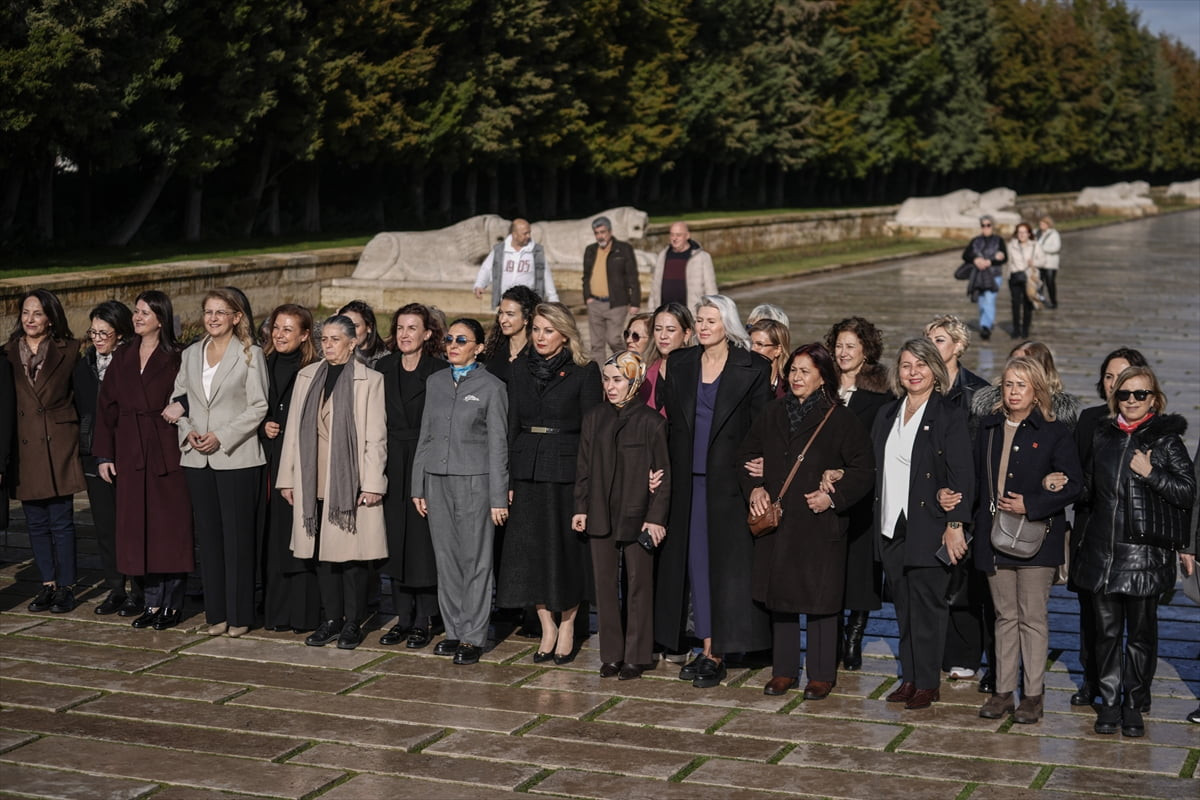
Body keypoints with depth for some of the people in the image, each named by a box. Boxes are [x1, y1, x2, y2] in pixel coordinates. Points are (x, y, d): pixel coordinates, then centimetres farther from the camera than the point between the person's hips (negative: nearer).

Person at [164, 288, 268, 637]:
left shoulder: (250, 355, -2)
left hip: (236, 457, -5)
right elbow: (178, 400, 14)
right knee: (208, 535, 7)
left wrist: (221, 437, -14)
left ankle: (239, 614, 6)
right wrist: (188, 430, -5)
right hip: (197, 459, 5)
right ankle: (216, 612, 14)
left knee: (238, 536, -1)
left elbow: (258, 408, -7)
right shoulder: (191, 355, 13)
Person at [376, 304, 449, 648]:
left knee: (424, 540, -1)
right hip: (392, 465, 5)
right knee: (396, 540, 8)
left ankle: (424, 621, 8)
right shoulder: (383, 369, 9)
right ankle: (403, 617, 17)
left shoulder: (440, 372, -4)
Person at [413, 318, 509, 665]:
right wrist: (418, 486, 10)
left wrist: (498, 497, -8)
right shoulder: (435, 381, 11)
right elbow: (425, 436, 14)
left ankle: (473, 636, 5)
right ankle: (454, 630, 17)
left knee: (475, 559, -1)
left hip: (474, 480, -5)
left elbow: (497, 445, -4)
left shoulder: (492, 386, -3)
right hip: (437, 479, 5)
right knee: (446, 558, 8)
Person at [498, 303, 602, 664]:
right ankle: (547, 628, 16)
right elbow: (512, 424, 8)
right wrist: (509, 479, 3)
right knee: (531, 550, 3)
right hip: (528, 470, 4)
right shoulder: (521, 368, 9)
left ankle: (567, 626, 18)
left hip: (567, 469, -4)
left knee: (567, 549, 3)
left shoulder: (584, 371, -3)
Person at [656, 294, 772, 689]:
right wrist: (663, 466, 5)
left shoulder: (752, 368, -3)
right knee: (694, 559, 6)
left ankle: (716, 654, 2)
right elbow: (671, 422, 12)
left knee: (726, 561, -3)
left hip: (729, 476, -4)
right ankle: (707, 647, 14)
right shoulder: (680, 365, 9)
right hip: (689, 478, 4)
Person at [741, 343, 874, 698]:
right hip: (775, 521, 5)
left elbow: (864, 471, -5)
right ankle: (783, 670, 21)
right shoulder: (773, 414, 9)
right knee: (779, 595, 10)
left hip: (820, 524, -5)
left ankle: (822, 675, 12)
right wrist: (754, 488, 1)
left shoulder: (841, 419, -6)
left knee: (820, 598, 1)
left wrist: (833, 497, -16)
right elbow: (747, 455, 18)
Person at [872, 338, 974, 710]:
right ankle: (909, 677, 19)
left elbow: (962, 476, -10)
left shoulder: (950, 416, -6)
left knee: (926, 605, -1)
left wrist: (955, 525, -16)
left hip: (928, 526, -6)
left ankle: (927, 683, 8)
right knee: (903, 606, 11)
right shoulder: (887, 415, 13)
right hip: (892, 526, 6)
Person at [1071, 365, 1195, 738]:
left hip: (1144, 552, -3)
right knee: (1107, 630, 9)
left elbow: (1187, 491, -6)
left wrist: (1150, 473, -13)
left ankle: (1134, 706, 16)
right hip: (1102, 550, 4)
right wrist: (1064, 486, 8)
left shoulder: (1165, 439, -2)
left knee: (1141, 633, 4)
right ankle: (1109, 703, 18)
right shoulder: (1103, 436, 10)